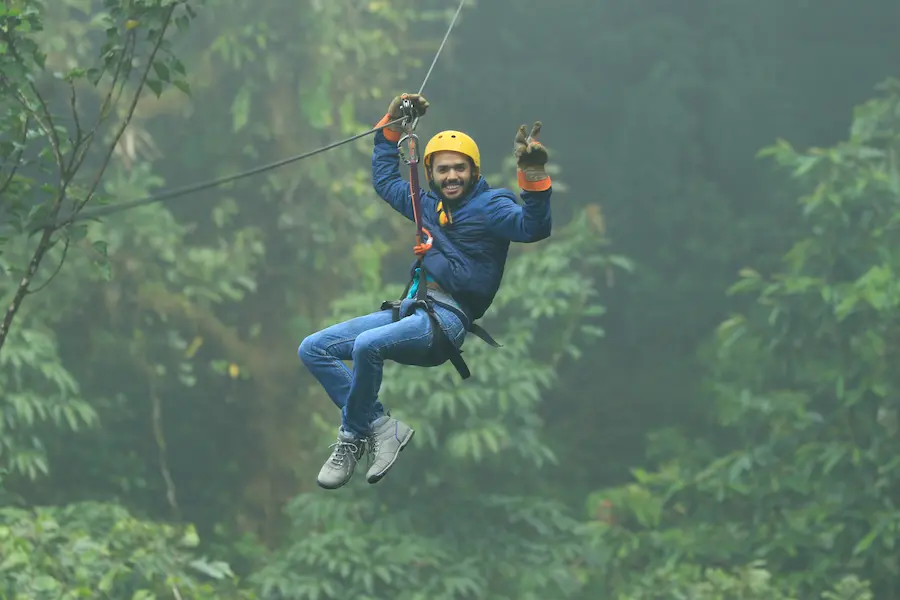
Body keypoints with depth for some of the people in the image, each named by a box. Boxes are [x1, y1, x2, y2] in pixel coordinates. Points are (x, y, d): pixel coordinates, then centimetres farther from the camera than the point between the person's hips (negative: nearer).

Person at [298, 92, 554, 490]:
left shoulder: (489, 205, -1)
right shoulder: (428, 204, 20)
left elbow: (532, 227, -19)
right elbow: (384, 179, 37)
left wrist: (533, 178, -35)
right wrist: (391, 127, 30)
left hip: (448, 319, -9)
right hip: (410, 310, 9)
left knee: (367, 345, -35)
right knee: (313, 349, -2)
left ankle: (353, 437, -16)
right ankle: (381, 426, -13)